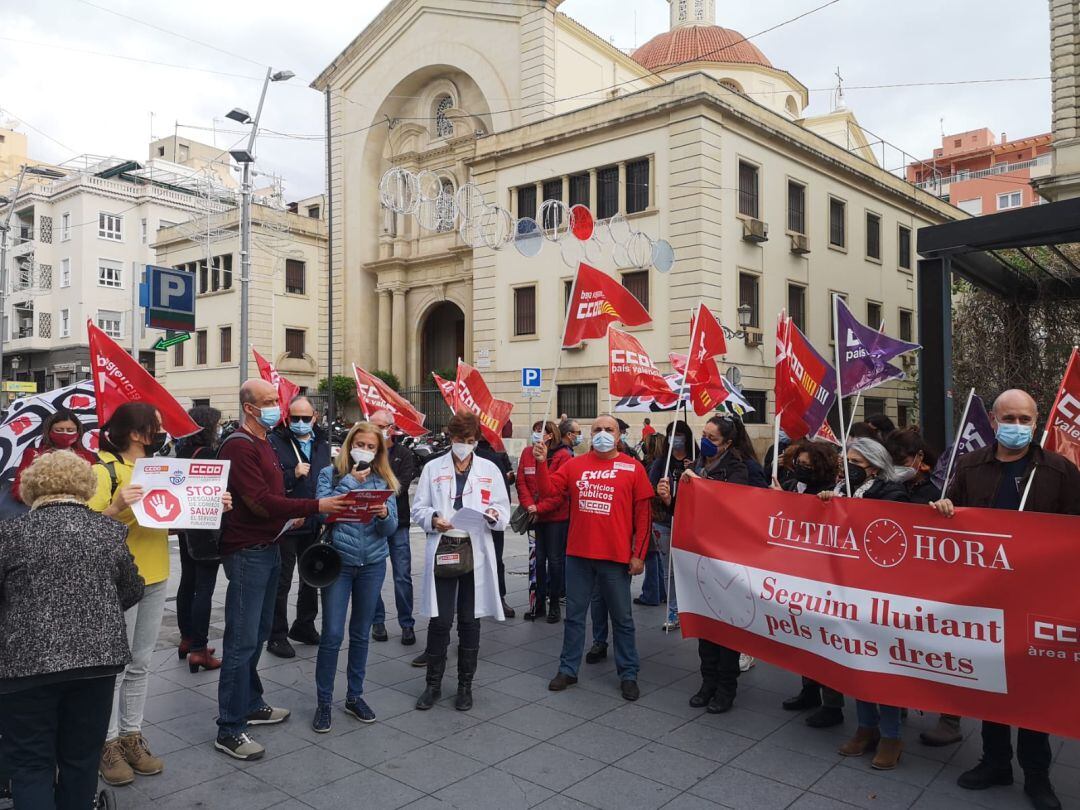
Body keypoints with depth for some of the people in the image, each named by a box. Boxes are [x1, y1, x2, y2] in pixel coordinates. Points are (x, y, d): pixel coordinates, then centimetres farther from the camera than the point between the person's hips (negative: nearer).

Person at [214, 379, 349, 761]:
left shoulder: (263, 443, 16)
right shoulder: (239, 446, -16)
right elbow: (260, 502, -23)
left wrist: (290, 515, 8)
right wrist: (315, 507, -22)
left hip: (268, 548, 10)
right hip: (247, 553, -10)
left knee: (258, 634, 18)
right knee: (242, 640, -5)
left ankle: (251, 704, 32)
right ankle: (229, 729, 3)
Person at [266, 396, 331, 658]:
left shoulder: (322, 442, 8)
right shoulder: (275, 441, -10)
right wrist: (293, 475, -26)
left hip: (315, 523, 6)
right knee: (281, 583, 4)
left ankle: (304, 627, 35)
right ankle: (277, 636, 15)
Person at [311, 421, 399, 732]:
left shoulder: (384, 480, 6)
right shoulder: (331, 473, 0)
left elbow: (391, 527, 1)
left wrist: (384, 515, -21)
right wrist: (351, 481, -15)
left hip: (373, 563, 3)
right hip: (337, 561, -3)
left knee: (361, 633, 12)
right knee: (332, 634, -3)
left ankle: (355, 696, 27)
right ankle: (324, 701, 12)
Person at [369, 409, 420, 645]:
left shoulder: (404, 454, 4)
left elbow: (403, 484, -9)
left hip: (397, 521, 0)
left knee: (403, 576, 1)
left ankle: (407, 624, 11)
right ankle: (377, 621, 21)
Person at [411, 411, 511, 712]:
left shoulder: (490, 470, 7)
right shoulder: (433, 468, 6)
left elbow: (504, 511, 6)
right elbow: (418, 508, 6)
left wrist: (494, 515, -17)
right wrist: (433, 519, -14)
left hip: (476, 553, 1)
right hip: (442, 552, 0)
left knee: (469, 621, 9)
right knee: (440, 620, 1)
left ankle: (465, 684, 23)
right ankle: (433, 683, 19)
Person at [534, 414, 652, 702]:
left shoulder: (633, 468, -3)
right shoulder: (575, 465, 5)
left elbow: (643, 514, -3)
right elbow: (549, 489, 1)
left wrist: (638, 554, -6)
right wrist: (541, 463, -14)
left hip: (616, 557, -2)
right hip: (578, 554, 3)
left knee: (622, 618, 10)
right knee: (574, 614, 13)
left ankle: (628, 674, 23)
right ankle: (568, 669, 26)